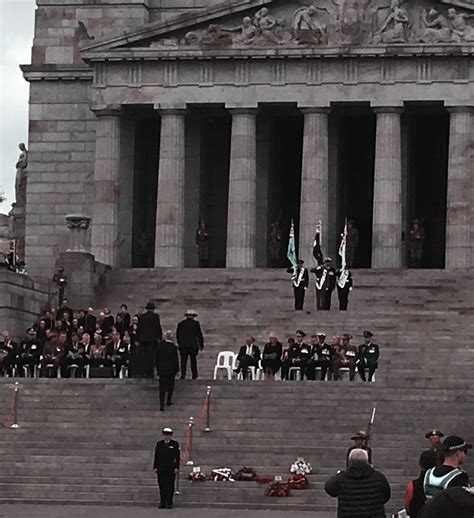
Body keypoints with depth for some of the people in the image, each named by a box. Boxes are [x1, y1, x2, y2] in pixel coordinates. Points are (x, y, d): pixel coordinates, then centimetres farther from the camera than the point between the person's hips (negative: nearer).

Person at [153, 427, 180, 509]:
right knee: (162, 486, 1)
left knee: (170, 486, -5)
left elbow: (177, 456, 1)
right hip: (161, 469, 2)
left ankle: (169, 503, -2)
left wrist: (176, 468, -6)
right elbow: (156, 456, 11)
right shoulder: (159, 444, 11)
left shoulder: (175, 444, 4)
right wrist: (155, 467, 4)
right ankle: (162, 503, 4)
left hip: (171, 469, -2)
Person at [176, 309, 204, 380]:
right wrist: (201, 345, 3)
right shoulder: (196, 324, -4)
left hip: (183, 345, 1)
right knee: (193, 360, 12)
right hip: (193, 345, -1)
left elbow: (177, 335, 10)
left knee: (183, 360, 2)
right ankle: (194, 374, 16)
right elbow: (199, 335, -4)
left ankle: (183, 374, -9)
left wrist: (179, 344, 20)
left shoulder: (180, 324, 4)